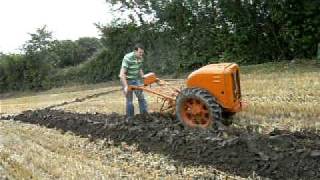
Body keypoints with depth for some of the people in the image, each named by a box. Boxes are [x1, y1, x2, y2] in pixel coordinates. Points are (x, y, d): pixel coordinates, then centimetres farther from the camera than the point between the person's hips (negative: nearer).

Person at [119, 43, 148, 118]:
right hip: (127, 80, -6)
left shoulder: (140, 58, -3)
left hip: (136, 79, 6)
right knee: (129, 100, -1)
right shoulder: (127, 58, -25)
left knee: (141, 97, 2)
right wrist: (126, 86, -34)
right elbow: (122, 74, -29)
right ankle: (130, 118, 11)